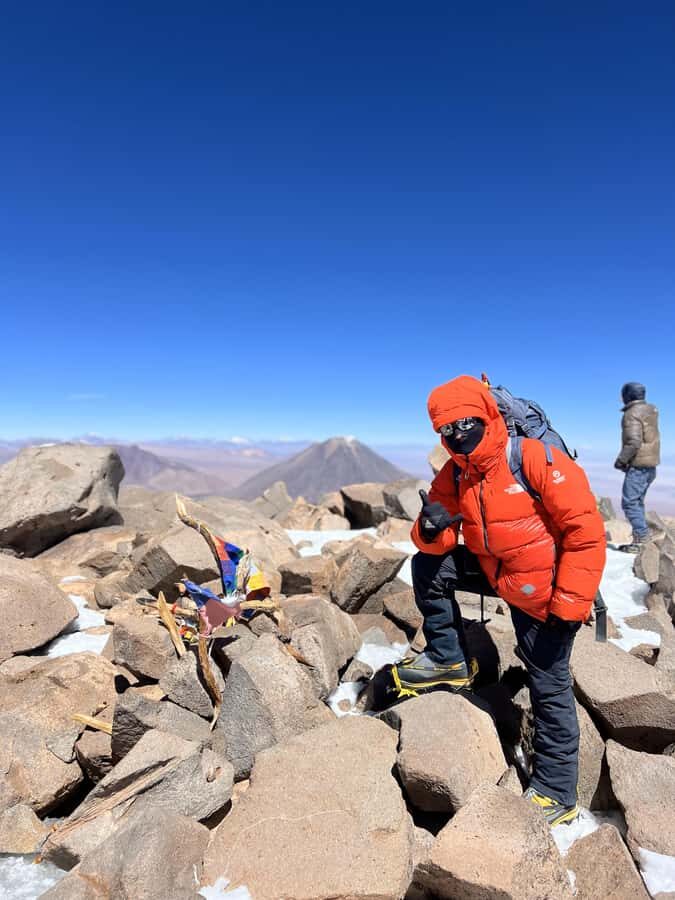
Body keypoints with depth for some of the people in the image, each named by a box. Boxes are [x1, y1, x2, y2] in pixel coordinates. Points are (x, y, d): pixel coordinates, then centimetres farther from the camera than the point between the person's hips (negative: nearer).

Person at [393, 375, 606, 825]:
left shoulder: (536, 458, -23)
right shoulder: (454, 476, -3)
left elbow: (586, 531, -22)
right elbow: (436, 544, 0)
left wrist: (568, 605, -22)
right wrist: (431, 529, -26)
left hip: (544, 593, -6)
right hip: (496, 574, 6)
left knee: (550, 687, 2)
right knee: (427, 566, -4)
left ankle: (557, 793, 24)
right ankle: (448, 660, 13)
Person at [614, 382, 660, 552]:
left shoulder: (632, 414, -16)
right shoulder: (650, 410, 12)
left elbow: (633, 442, -23)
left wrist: (621, 460, -14)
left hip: (638, 465, -10)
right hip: (651, 463, 10)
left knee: (629, 502, -8)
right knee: (637, 501, 15)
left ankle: (642, 537, -11)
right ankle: (640, 539, 19)